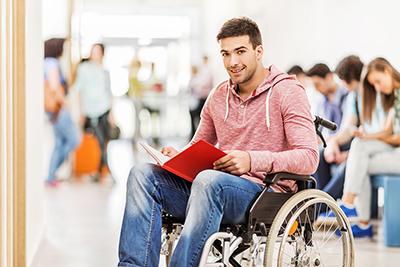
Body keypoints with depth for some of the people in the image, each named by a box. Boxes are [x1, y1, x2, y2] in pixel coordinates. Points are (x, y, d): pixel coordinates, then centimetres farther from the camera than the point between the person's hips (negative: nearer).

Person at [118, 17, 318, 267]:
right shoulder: (218, 96, 17)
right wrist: (178, 157, 2)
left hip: (265, 192, -6)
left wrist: (253, 160, -24)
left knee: (209, 179, -37)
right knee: (142, 174, -12)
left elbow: (309, 158, -11)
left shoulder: (287, 92, -1)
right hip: (217, 189, 7)